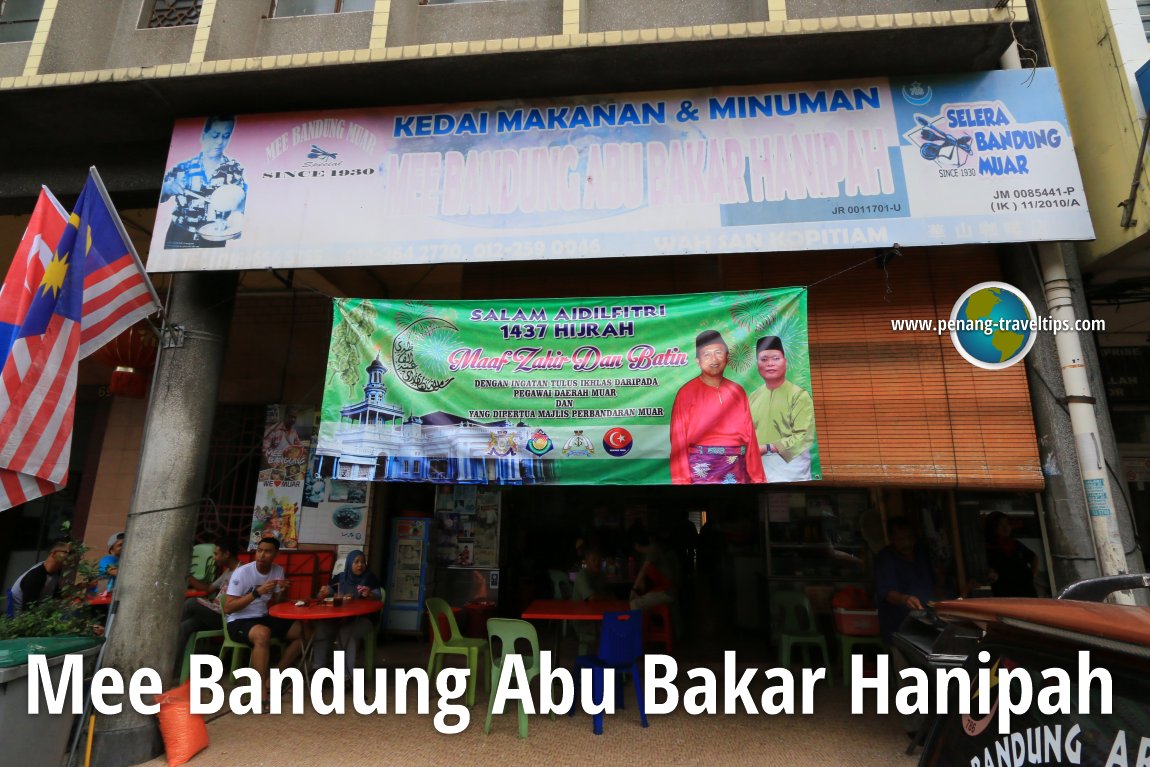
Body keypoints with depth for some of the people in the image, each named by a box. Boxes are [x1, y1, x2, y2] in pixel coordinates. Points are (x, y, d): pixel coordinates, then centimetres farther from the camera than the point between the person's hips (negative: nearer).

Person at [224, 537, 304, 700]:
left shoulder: (278, 570, 0)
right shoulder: (242, 572, -16)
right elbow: (227, 608, -20)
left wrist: (283, 591, -13)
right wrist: (257, 592, -30)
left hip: (263, 618, 6)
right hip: (239, 622, -6)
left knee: (302, 631, -9)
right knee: (263, 633, -38)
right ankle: (261, 690, -27)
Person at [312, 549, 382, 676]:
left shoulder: (370, 578, 5)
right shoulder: (339, 578, 13)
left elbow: (378, 597, -2)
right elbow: (325, 596, 14)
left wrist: (369, 594, -25)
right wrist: (323, 592, -11)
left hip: (363, 618, -3)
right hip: (338, 617, 3)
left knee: (347, 632, -33)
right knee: (321, 628, -26)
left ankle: (348, 674, -23)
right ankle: (320, 669, -14)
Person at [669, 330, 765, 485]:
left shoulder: (737, 391, 10)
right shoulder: (687, 393, -3)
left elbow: (749, 435, 8)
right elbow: (679, 439, -5)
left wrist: (757, 476, 6)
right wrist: (681, 480, -10)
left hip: (737, 469, 4)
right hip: (702, 470, -4)